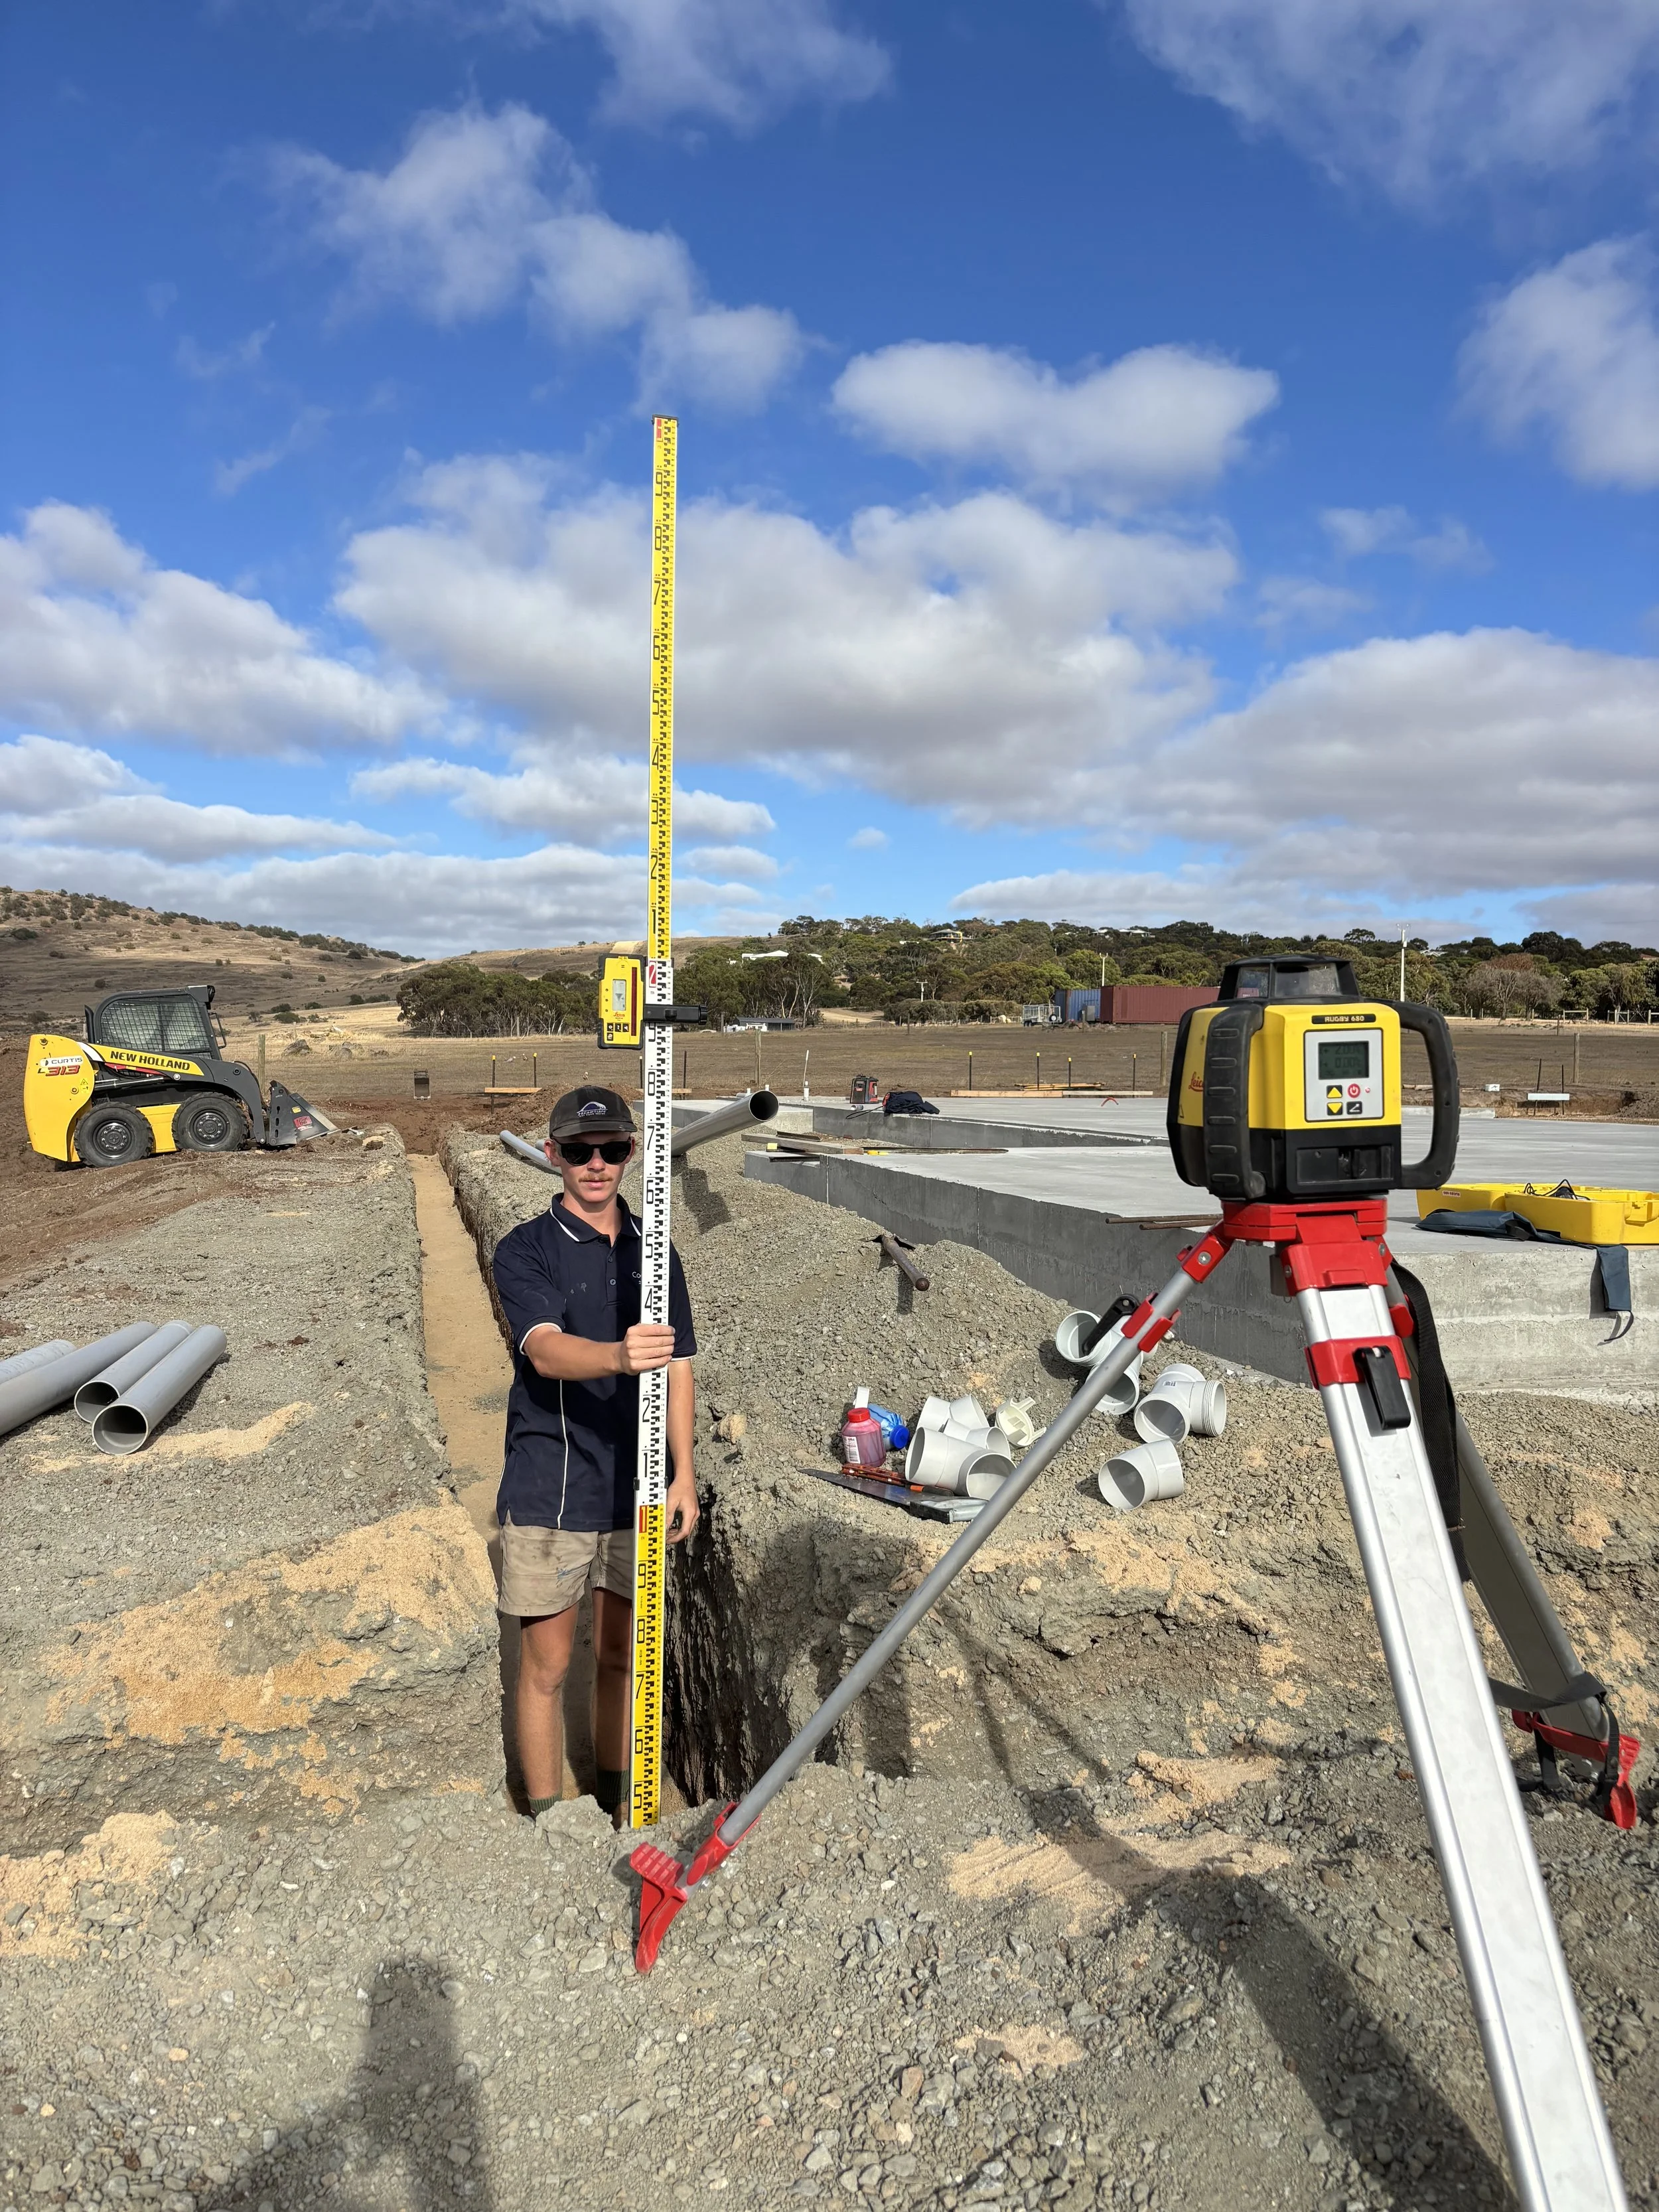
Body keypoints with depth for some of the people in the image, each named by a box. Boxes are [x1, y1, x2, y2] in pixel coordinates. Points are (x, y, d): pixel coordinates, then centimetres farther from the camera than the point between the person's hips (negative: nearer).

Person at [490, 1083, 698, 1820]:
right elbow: (546, 1350, -25)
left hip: (634, 1491, 4)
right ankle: (545, 1816, 25)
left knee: (620, 1657, 18)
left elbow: (677, 1369, 9)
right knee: (547, 1665, 7)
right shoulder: (526, 1250, -8)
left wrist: (683, 1475, 4)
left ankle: (615, 1794, 37)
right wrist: (617, 1357, -45)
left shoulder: (655, 1251, 6)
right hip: (548, 1492, -4)